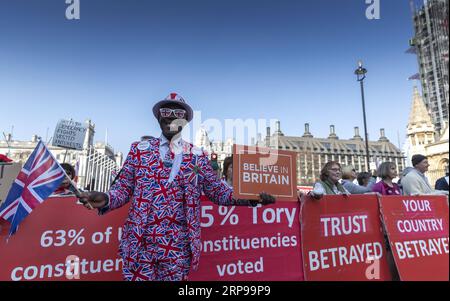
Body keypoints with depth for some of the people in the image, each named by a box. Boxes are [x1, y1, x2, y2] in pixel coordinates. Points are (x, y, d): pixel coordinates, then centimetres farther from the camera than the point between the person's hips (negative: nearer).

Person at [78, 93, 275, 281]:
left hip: (178, 244, 0)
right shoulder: (139, 149, 4)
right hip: (139, 241, 0)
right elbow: (124, 188, 4)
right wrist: (106, 199, -18)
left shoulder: (197, 156, 4)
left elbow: (215, 190, 4)